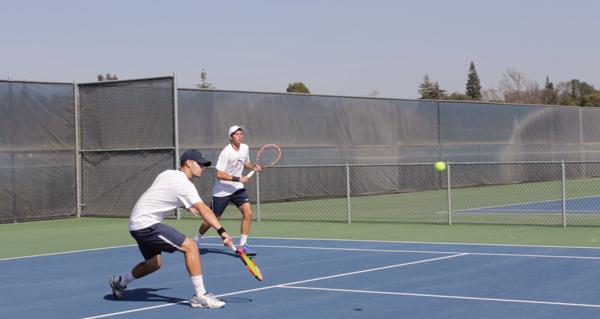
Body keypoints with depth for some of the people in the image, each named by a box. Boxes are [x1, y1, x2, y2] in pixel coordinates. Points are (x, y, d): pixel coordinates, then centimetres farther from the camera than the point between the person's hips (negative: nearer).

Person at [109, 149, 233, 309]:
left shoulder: (168, 174, 12)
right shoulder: (184, 184, -15)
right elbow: (203, 209, -28)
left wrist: (187, 206, 30)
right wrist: (221, 231, -37)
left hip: (137, 224, 10)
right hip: (146, 224, -10)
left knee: (154, 263, 25)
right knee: (190, 246, -17)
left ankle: (120, 282, 43)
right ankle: (200, 296, -17)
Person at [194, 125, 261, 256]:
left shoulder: (245, 148, 0)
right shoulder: (226, 152, -21)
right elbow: (219, 174, -25)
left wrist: (254, 166, -1)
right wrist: (238, 179, -28)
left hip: (237, 188, 5)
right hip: (222, 190, -5)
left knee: (248, 212, -16)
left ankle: (243, 245, -9)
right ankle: (197, 239, 34)